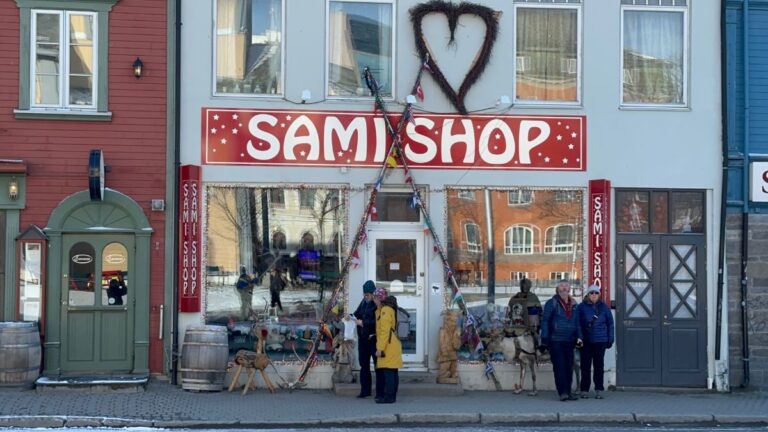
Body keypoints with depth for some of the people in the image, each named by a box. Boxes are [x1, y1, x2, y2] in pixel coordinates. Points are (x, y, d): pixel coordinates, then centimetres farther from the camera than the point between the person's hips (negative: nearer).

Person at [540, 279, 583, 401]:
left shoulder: (573, 304, 13)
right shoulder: (552, 303, -1)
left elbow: (577, 322, 19)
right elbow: (545, 321, -3)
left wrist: (579, 337, 6)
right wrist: (544, 339, -9)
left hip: (569, 341, 5)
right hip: (555, 341, -5)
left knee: (569, 366, 6)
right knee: (559, 366, -9)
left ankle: (568, 391, 12)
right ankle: (562, 392, -11)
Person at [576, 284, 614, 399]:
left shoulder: (604, 307, 5)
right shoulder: (581, 307, 3)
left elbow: (610, 324, 9)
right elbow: (576, 324, 4)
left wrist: (610, 339, 4)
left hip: (600, 341, 0)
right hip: (585, 341, 0)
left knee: (598, 366, 2)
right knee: (585, 366, 3)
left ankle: (599, 390, 6)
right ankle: (584, 390, 8)